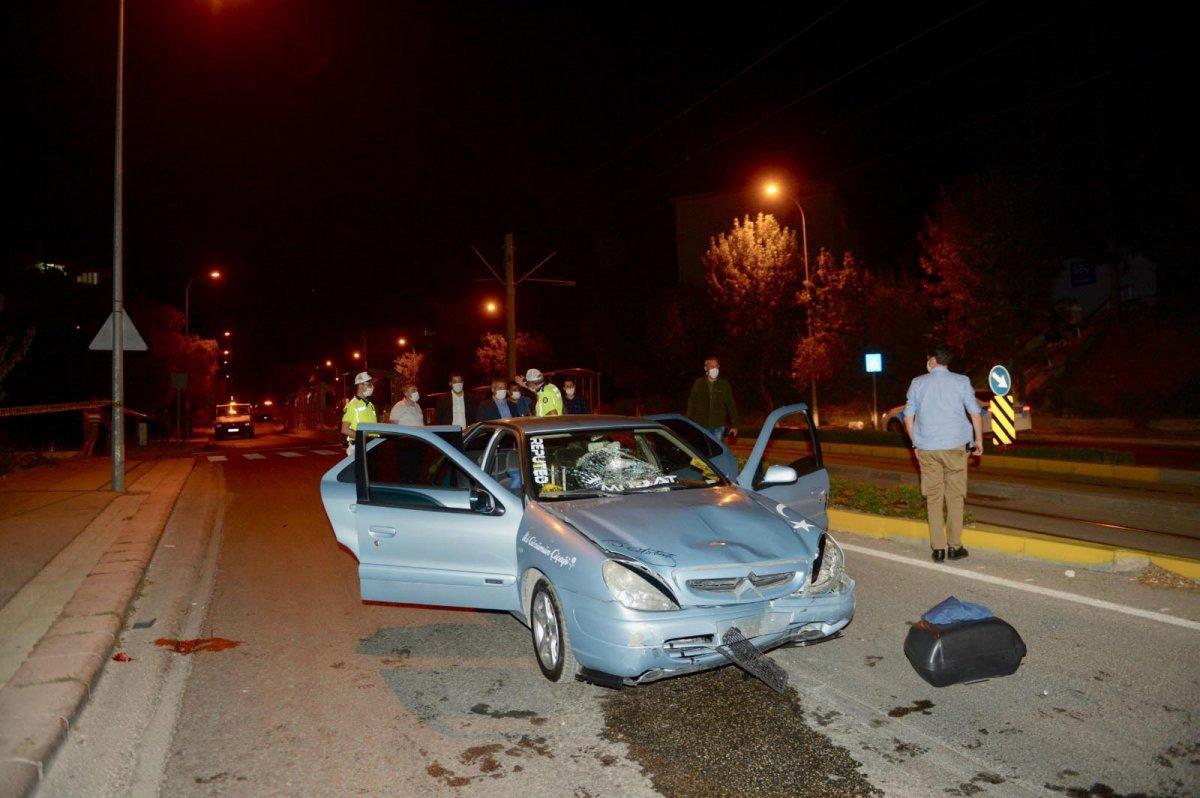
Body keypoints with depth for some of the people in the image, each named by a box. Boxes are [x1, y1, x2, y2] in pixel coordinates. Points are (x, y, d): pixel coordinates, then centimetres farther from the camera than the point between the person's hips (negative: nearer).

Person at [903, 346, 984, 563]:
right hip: (955, 446, -1)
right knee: (955, 497, 7)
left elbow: (908, 417, 5)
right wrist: (979, 440, 11)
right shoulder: (961, 381, 1)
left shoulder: (918, 383, 4)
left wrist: (915, 444, 15)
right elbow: (975, 413, -1)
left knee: (933, 498, 6)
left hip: (926, 448, 1)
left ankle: (938, 549, 5)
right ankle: (955, 547, 9)